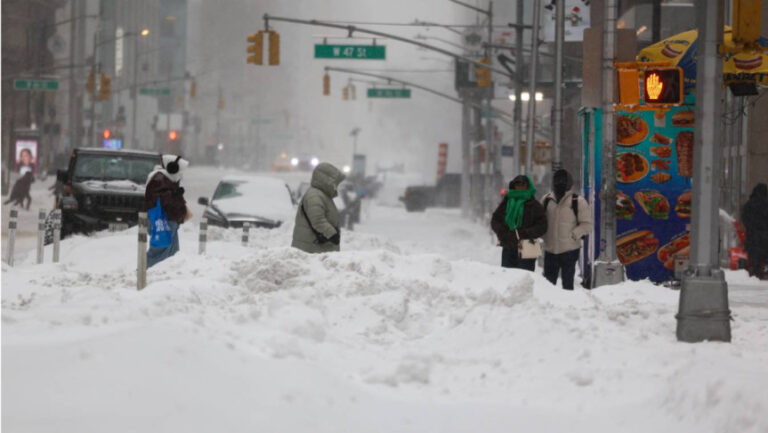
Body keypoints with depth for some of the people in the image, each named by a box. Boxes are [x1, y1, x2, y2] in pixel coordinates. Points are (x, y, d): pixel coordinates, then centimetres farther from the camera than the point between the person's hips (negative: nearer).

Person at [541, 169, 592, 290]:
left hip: (570, 249, -4)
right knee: (548, 280, 8)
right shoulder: (547, 200, 8)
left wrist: (574, 234, -15)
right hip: (550, 249, 4)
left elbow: (586, 223, -3)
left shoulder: (578, 201, -4)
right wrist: (544, 234, 0)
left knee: (567, 281, 3)